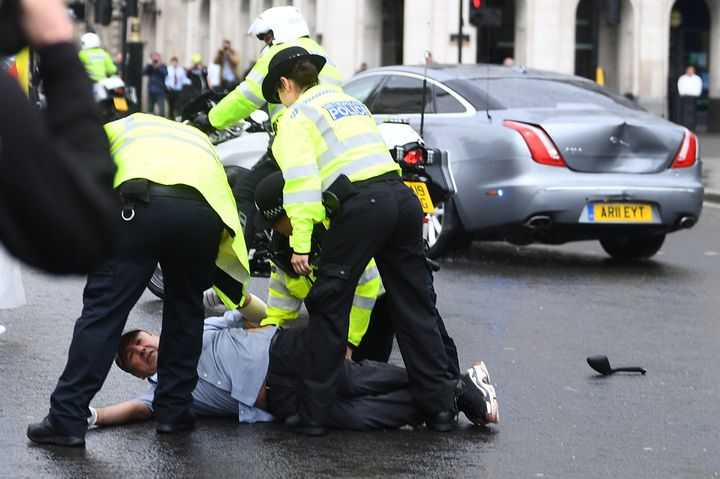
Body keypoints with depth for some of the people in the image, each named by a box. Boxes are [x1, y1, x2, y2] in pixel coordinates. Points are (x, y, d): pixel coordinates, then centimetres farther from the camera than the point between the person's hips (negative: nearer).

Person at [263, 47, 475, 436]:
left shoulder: (296, 116, 7)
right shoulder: (351, 102, 30)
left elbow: (301, 181, -8)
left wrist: (300, 244, -11)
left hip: (360, 205, -7)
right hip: (402, 196, 7)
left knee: (328, 309, 2)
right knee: (414, 308, 11)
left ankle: (312, 414, 4)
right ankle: (440, 407, 12)